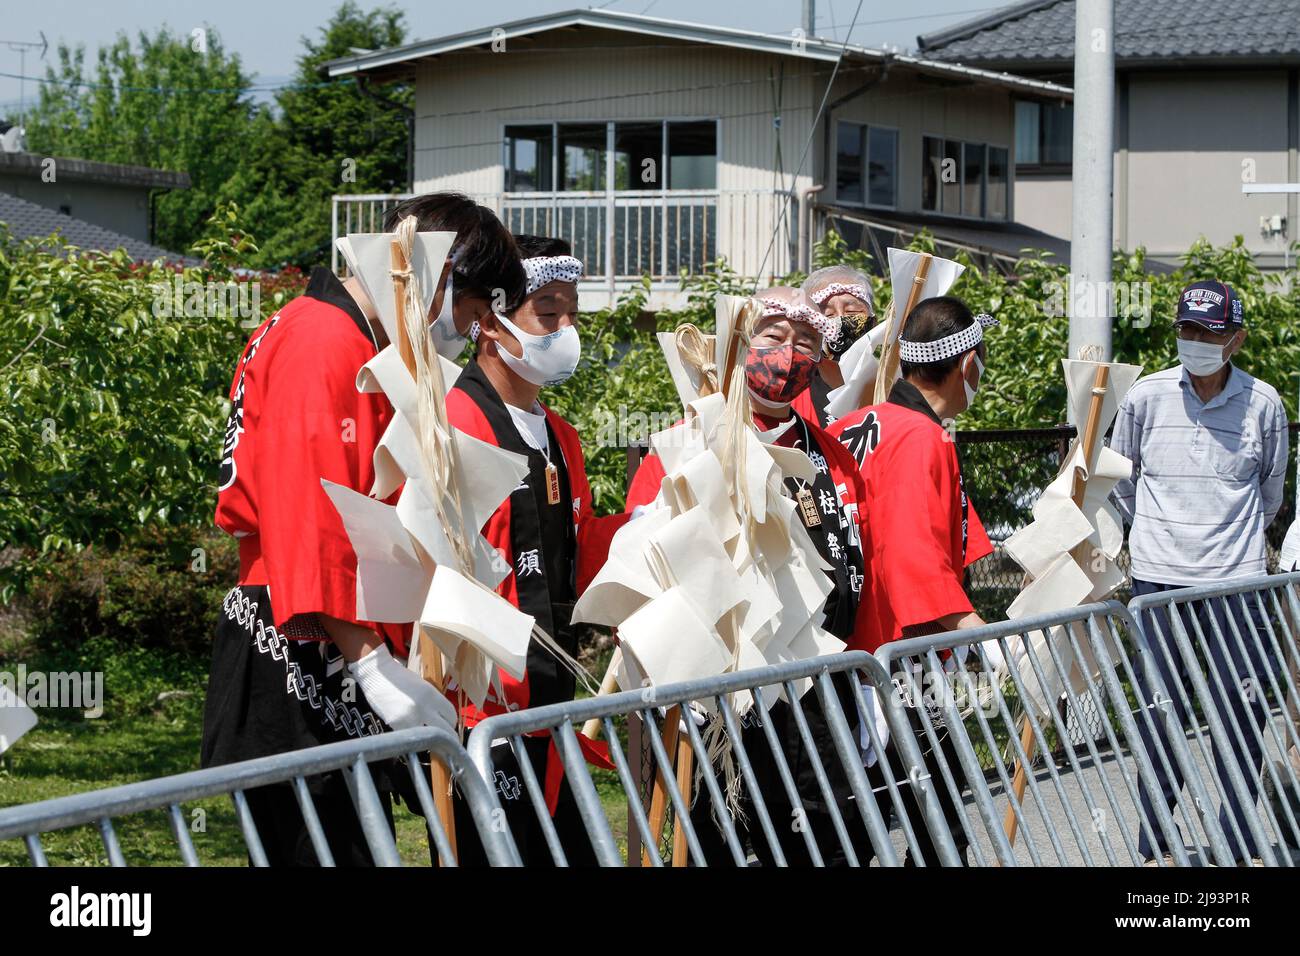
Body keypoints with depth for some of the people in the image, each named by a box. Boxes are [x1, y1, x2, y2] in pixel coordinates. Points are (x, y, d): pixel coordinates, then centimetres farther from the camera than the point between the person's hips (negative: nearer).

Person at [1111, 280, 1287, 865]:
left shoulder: (1263, 403, -1)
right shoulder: (1147, 396, 0)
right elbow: (1120, 476, 16)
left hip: (1234, 579, 0)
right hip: (1157, 575, 0)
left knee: (1240, 711, 0)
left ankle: (1240, 846, 12)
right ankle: (1154, 845, 13)